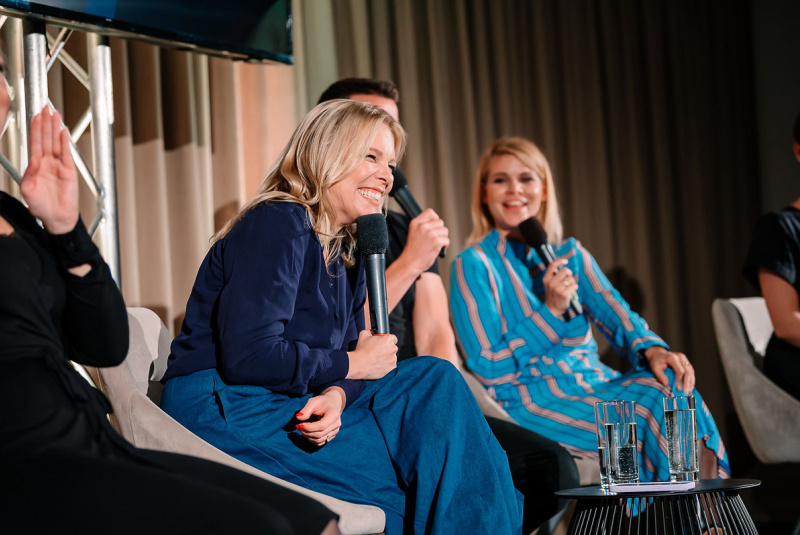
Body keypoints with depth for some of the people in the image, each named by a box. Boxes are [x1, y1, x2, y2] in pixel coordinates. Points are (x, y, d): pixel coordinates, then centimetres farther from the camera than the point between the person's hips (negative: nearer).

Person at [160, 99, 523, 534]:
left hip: (290, 404, 8)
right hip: (222, 412, -8)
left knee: (436, 379, -6)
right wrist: (350, 365, -12)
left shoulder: (347, 250, 14)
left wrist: (335, 396, -16)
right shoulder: (278, 224, -14)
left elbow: (348, 347, 7)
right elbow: (247, 356, -23)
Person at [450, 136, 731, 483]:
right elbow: (490, 368, -8)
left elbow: (616, 316, 6)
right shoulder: (473, 265, -2)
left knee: (675, 391, -25)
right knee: (647, 421, -28)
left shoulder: (570, 254, 17)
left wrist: (652, 349, -17)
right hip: (530, 399, -5)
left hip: (593, 382, 6)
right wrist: (551, 310, -17)